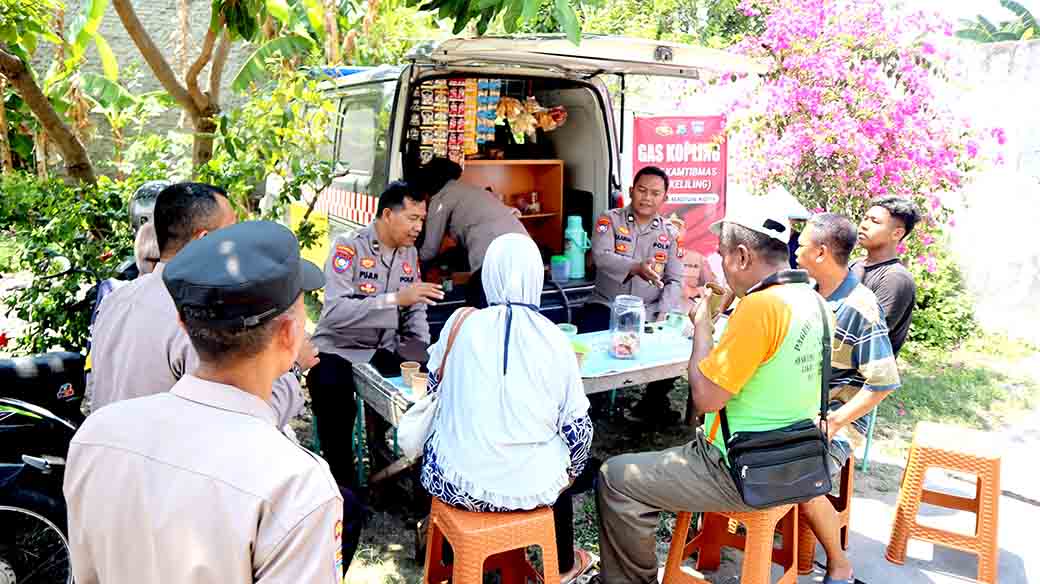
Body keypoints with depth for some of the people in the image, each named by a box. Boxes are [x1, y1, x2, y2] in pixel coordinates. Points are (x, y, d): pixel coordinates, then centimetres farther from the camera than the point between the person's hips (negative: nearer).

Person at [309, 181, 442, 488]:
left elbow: (414, 311, 12)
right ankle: (344, 482, -11)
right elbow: (335, 312, -30)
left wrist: (423, 352, -6)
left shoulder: (410, 253, 5)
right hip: (338, 348, -5)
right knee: (333, 392, -33)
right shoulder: (348, 247, -16)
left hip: (385, 349, 6)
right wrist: (395, 298, -36)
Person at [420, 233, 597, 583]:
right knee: (581, 468, 31)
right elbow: (578, 429, -3)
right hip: (529, 485, 0)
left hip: (455, 481, 1)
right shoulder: (553, 339, -8)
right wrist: (571, 471, 18)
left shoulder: (460, 323, -6)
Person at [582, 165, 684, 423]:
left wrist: (664, 314, -13)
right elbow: (601, 257, -17)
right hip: (607, 305, -2)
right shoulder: (610, 220, 1)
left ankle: (654, 402, 10)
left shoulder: (671, 234, 9)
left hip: (649, 313, 3)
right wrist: (636, 268, -36)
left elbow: (675, 281, 5)